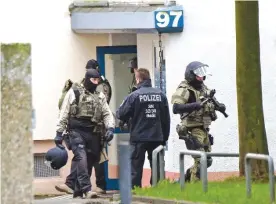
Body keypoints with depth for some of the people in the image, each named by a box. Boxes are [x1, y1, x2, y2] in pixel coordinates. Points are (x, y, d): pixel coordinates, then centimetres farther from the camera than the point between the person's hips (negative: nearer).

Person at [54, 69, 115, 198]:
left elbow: (107, 114, 11)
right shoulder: (74, 92, 2)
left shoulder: (100, 96, 16)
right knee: (81, 158, -21)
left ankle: (77, 192, 15)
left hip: (93, 134, 5)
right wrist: (59, 132, -5)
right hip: (76, 131, -5)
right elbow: (64, 113, 0)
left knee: (89, 162, 5)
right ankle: (87, 189, -28)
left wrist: (110, 128, -8)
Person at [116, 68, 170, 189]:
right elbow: (166, 119, 4)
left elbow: (121, 115, -8)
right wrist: (165, 137, 13)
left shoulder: (134, 96, -10)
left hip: (139, 138, -3)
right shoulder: (160, 95, 1)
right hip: (157, 138, 3)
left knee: (136, 169, 3)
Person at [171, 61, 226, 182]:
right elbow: (176, 108, -25)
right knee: (200, 161, -11)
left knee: (207, 161, 15)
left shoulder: (203, 88, 14)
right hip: (192, 130, -9)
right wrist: (195, 105, -34)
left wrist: (219, 106, 3)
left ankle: (187, 176, 31)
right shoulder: (184, 90, -12)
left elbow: (212, 103, 26)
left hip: (204, 130, 9)